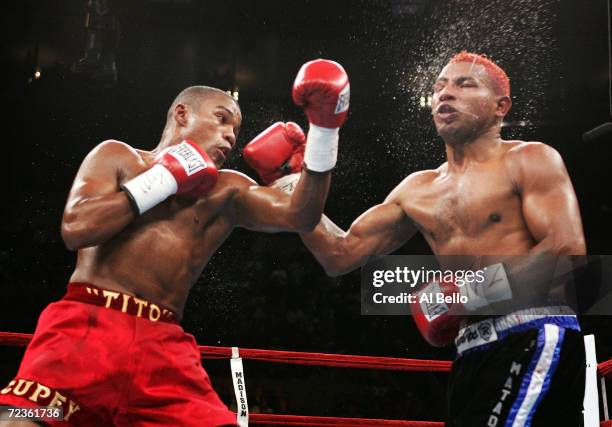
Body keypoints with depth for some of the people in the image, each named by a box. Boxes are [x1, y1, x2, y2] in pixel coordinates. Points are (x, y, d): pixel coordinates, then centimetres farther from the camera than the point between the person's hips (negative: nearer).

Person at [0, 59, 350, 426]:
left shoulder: (227, 191, 20)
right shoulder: (118, 157, 14)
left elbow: (299, 216, 4)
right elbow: (75, 228, -3)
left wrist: (325, 128, -5)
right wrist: (169, 177, 1)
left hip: (163, 342, 3)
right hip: (87, 323, -2)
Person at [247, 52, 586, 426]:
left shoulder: (529, 161, 1)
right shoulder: (417, 191, 18)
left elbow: (569, 251, -12)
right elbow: (341, 255, 16)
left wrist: (476, 290, -17)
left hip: (536, 340, -6)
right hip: (474, 353, 7)